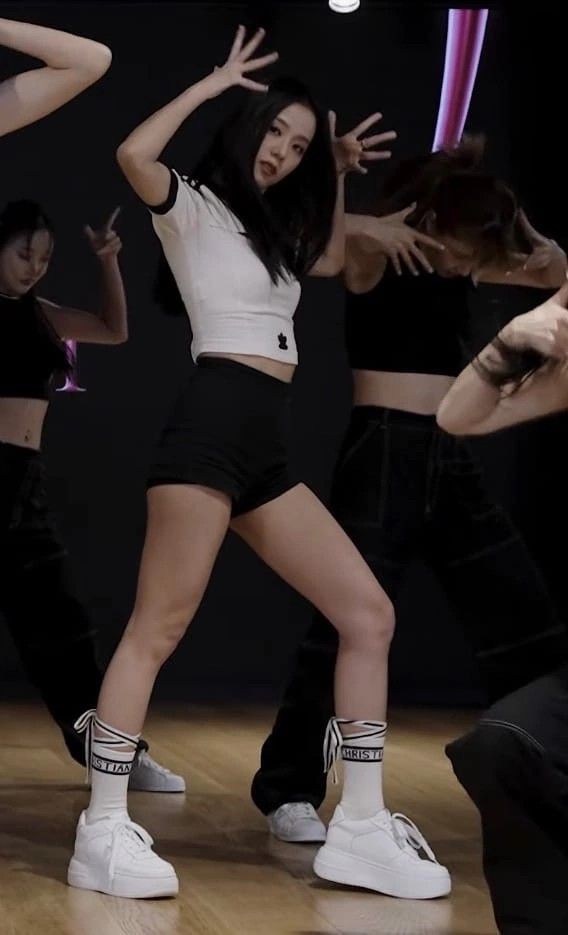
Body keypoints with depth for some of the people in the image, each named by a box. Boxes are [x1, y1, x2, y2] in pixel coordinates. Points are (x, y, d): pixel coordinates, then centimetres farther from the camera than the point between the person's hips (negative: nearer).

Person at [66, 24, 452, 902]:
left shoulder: (274, 227, 27)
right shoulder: (194, 206, 6)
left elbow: (332, 262, 45)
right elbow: (134, 154, -15)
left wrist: (339, 177, 33)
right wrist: (215, 83, -4)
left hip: (268, 446, 8)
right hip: (213, 422, -8)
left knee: (369, 614, 2)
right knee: (158, 629, -11)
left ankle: (360, 829, 4)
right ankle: (104, 834, -9)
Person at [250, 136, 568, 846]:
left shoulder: (464, 266, 12)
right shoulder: (374, 259, -7)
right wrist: (369, 228, -32)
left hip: (450, 460, 8)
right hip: (386, 452, -7)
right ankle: (287, 789, -2)